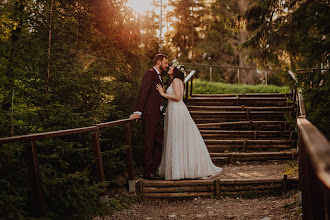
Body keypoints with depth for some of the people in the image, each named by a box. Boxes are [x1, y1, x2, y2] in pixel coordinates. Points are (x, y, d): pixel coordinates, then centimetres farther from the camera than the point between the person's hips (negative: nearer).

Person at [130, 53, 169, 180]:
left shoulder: (159, 76, 21)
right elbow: (143, 93, -15)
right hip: (149, 114, -9)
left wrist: (161, 110, 15)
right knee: (149, 144, -4)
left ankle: (153, 169, 16)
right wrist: (138, 112, -21)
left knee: (159, 142, 10)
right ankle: (148, 172, 1)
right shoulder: (150, 73, -8)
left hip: (156, 115, 9)